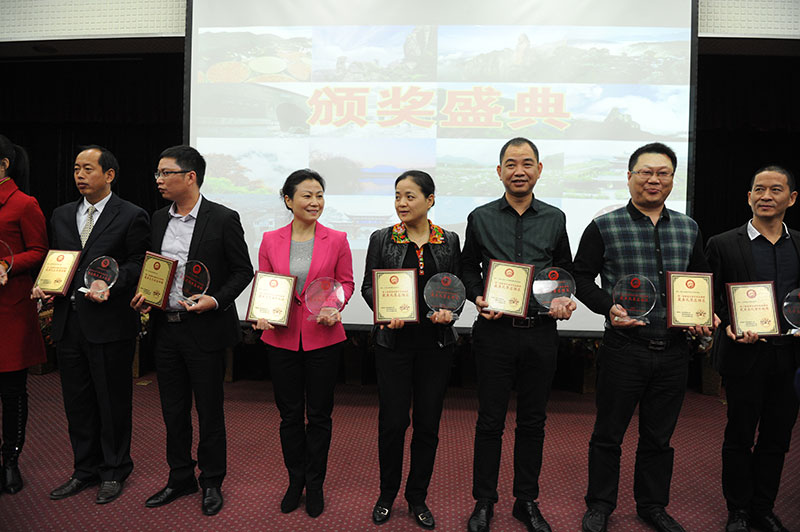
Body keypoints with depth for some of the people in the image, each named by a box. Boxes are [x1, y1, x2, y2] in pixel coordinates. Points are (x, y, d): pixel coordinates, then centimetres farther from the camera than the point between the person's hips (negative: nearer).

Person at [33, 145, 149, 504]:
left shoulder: (132, 216, -3)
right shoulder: (62, 215, 15)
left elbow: (138, 265, -6)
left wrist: (110, 286, -21)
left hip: (109, 323, -6)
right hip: (68, 323, 6)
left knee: (113, 401, 5)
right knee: (77, 402, 15)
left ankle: (114, 472, 22)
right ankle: (86, 470, 30)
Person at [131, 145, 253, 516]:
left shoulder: (223, 219, -9)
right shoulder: (158, 220, 9)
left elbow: (243, 270, -6)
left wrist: (216, 300, -19)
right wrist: (141, 296, -1)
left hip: (205, 330, -5)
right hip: (165, 329, 6)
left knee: (209, 411, 7)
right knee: (173, 410, 16)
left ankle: (212, 482, 26)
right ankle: (180, 478, 34)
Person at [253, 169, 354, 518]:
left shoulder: (336, 240, -2)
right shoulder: (270, 240, 2)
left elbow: (346, 282, 4)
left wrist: (334, 307, -14)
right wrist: (261, 315, -9)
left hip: (322, 337, -1)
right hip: (282, 337, 2)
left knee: (319, 414, 9)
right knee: (290, 414, 13)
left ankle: (315, 485, 27)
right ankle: (295, 481, 32)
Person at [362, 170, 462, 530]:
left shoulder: (449, 240, 5)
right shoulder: (382, 239, 1)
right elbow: (367, 285, 3)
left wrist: (448, 310, -11)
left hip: (436, 341, 1)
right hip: (394, 341, -1)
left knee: (428, 423, 8)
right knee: (392, 421, 2)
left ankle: (417, 497, 27)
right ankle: (387, 496, 26)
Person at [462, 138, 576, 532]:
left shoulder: (555, 219, 7)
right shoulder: (480, 218, 3)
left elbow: (566, 269, 16)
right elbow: (468, 269, 10)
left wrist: (565, 299, -3)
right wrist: (478, 298, -8)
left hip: (540, 332, 2)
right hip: (494, 330, -1)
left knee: (533, 421, 12)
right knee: (490, 420, 5)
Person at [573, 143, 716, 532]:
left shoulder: (688, 229, 11)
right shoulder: (604, 228, -3)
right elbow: (581, 277, -1)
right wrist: (608, 308, -17)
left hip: (674, 352, 4)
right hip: (624, 349, -4)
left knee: (659, 436, 17)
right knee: (608, 433, 8)